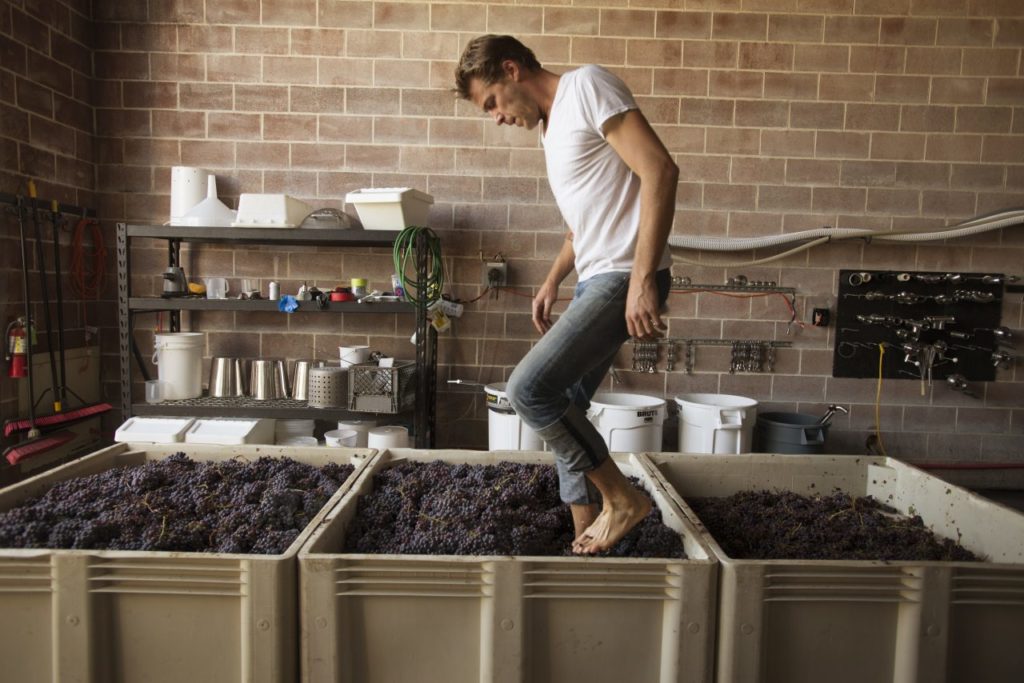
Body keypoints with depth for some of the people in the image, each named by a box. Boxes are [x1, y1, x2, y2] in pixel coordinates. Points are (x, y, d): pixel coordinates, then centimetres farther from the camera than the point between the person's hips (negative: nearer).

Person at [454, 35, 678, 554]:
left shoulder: (587, 86, -6)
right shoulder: (551, 122, 22)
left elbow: (660, 170, -18)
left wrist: (643, 277, -23)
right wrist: (553, 281, 20)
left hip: (625, 277, -10)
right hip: (595, 280, 10)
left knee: (528, 389, -16)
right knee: (563, 408, 10)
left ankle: (622, 498, 1)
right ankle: (586, 538, 23)